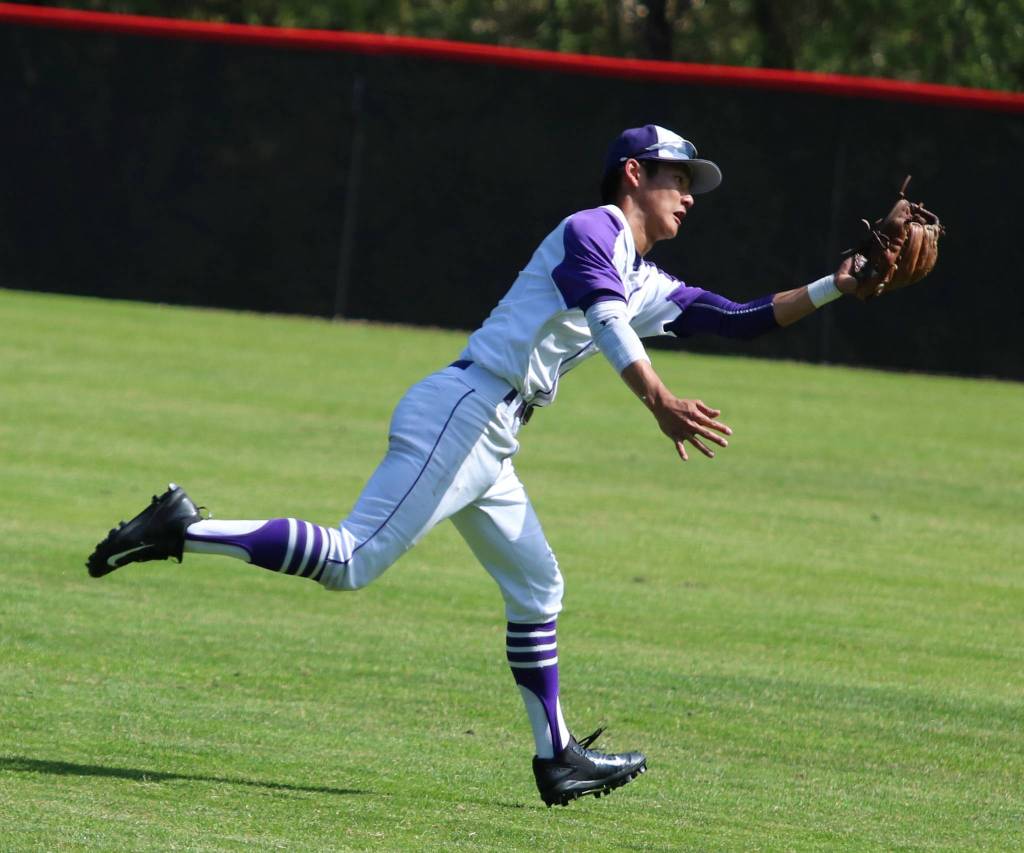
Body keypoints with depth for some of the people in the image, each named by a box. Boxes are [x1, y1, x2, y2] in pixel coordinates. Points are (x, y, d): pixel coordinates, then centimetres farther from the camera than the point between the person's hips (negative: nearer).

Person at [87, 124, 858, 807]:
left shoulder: (650, 286, 23)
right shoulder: (593, 231, -4)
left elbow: (740, 319, 26)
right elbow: (606, 322, -23)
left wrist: (835, 289, 18)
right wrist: (659, 402, -38)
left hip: (488, 448, 10)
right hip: (460, 415, -10)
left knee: (537, 589, 15)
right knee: (351, 563, -18)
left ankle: (556, 758, 22)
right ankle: (181, 531, -18)